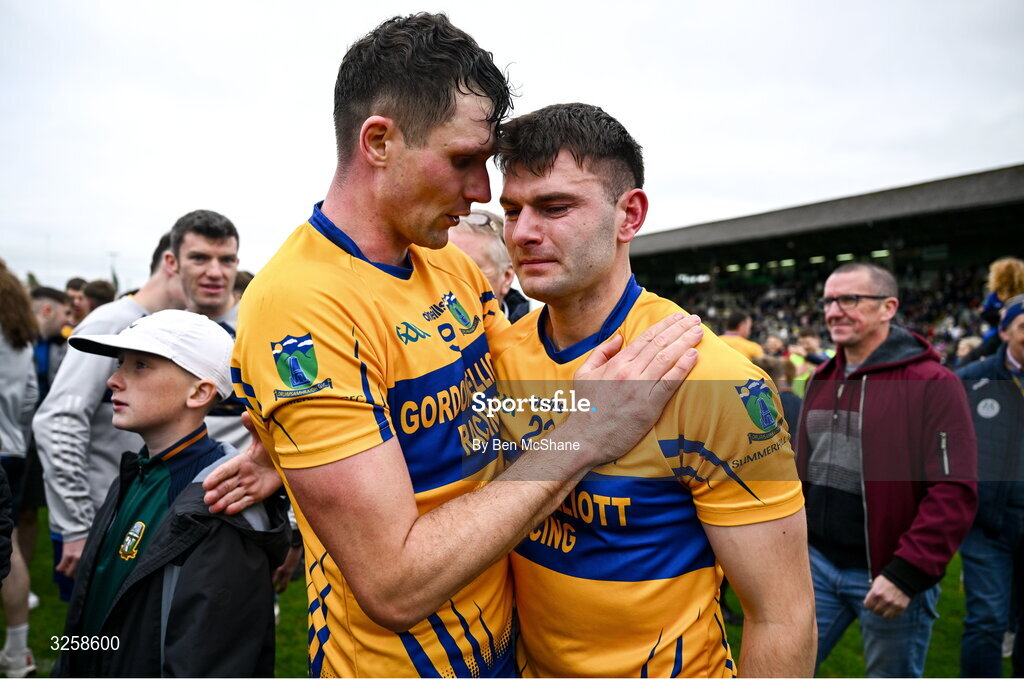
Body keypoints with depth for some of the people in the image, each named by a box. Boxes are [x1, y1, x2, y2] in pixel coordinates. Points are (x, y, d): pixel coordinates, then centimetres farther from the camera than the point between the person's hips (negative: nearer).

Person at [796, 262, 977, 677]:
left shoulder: (932, 384, -12)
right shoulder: (823, 380, 9)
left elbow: (955, 492, -16)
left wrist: (907, 574, -20)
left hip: (887, 576, -5)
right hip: (816, 563, 6)